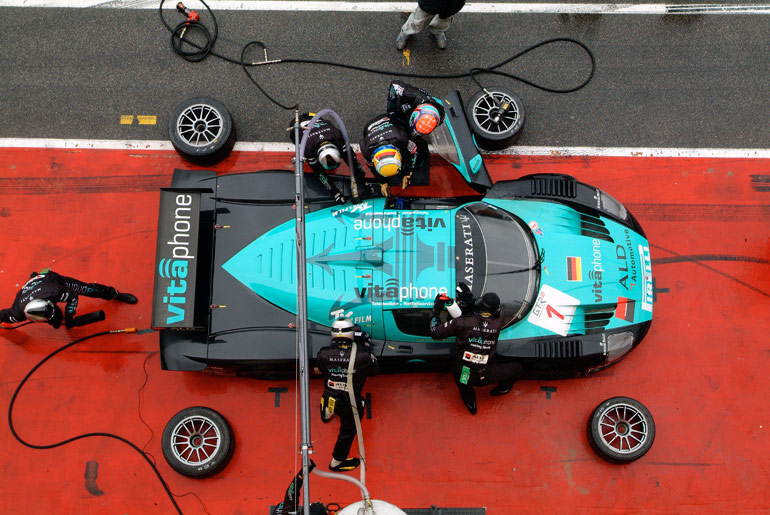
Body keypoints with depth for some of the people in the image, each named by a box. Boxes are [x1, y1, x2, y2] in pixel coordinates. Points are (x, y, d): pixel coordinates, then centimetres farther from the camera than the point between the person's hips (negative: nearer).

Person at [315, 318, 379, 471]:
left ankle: (327, 414, 68)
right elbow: (375, 369, -3)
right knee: (348, 431, 21)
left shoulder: (324, 354, -18)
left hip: (329, 400, 4)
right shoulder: (362, 356, -24)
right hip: (350, 405, -3)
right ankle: (337, 462, 40)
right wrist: (367, 348, 5)